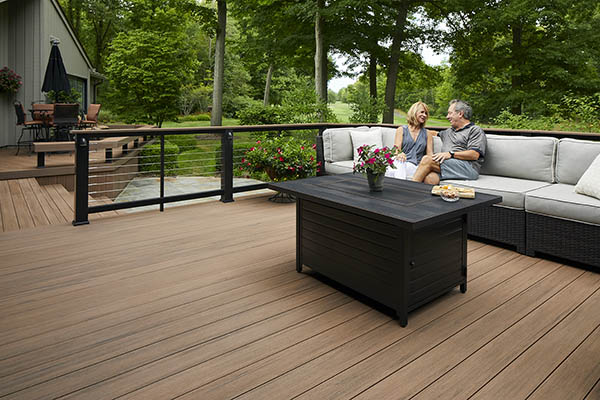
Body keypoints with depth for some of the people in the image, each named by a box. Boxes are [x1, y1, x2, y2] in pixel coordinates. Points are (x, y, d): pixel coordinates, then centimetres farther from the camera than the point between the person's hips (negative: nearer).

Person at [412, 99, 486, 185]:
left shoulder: (475, 130, 10)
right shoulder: (448, 131, 35)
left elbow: (474, 155, -7)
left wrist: (451, 154, -15)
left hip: (467, 167, -5)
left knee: (427, 159, -26)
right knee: (429, 178, -33)